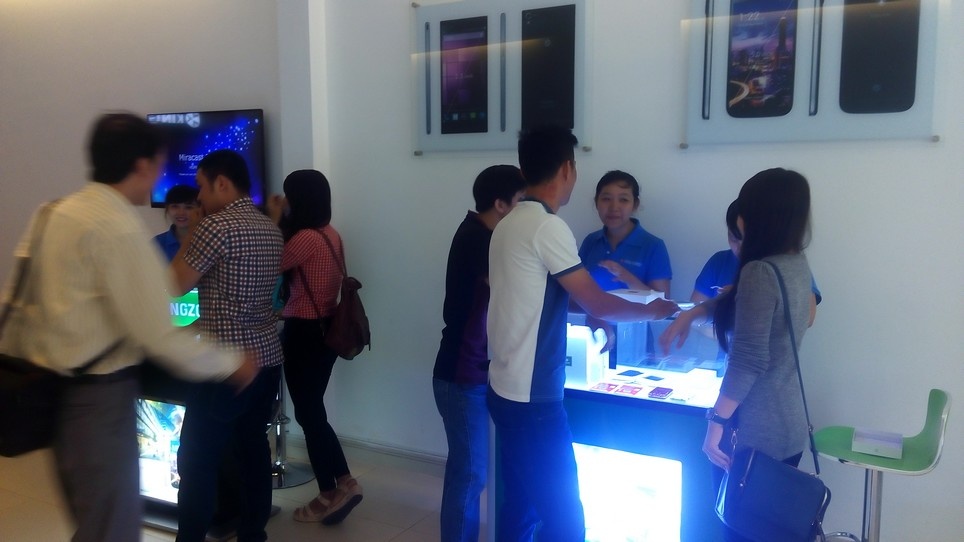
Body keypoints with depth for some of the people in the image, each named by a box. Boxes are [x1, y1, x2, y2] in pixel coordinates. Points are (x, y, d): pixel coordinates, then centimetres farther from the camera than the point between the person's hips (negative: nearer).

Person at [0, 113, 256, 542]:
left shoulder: (53, 213, 7)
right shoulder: (121, 228, -19)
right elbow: (156, 334, -21)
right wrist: (230, 365, -10)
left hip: (52, 386, 9)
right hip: (98, 394, -9)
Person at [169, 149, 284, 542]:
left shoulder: (215, 226, -13)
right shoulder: (271, 230, 11)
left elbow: (176, 285, -6)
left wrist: (189, 236, 3)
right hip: (267, 357, 8)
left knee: (197, 458, 4)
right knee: (253, 448, 14)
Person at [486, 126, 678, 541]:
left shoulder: (509, 224, 9)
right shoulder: (547, 227, -17)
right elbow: (597, 304, -12)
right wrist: (651, 311, 4)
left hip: (506, 391, 9)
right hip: (533, 399, -9)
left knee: (520, 506, 19)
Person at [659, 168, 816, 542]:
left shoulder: (760, 272, -21)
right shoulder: (798, 264, 6)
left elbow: (748, 362, -23)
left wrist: (717, 422, -17)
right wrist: (691, 314, 16)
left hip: (754, 432, -8)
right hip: (788, 427, 8)